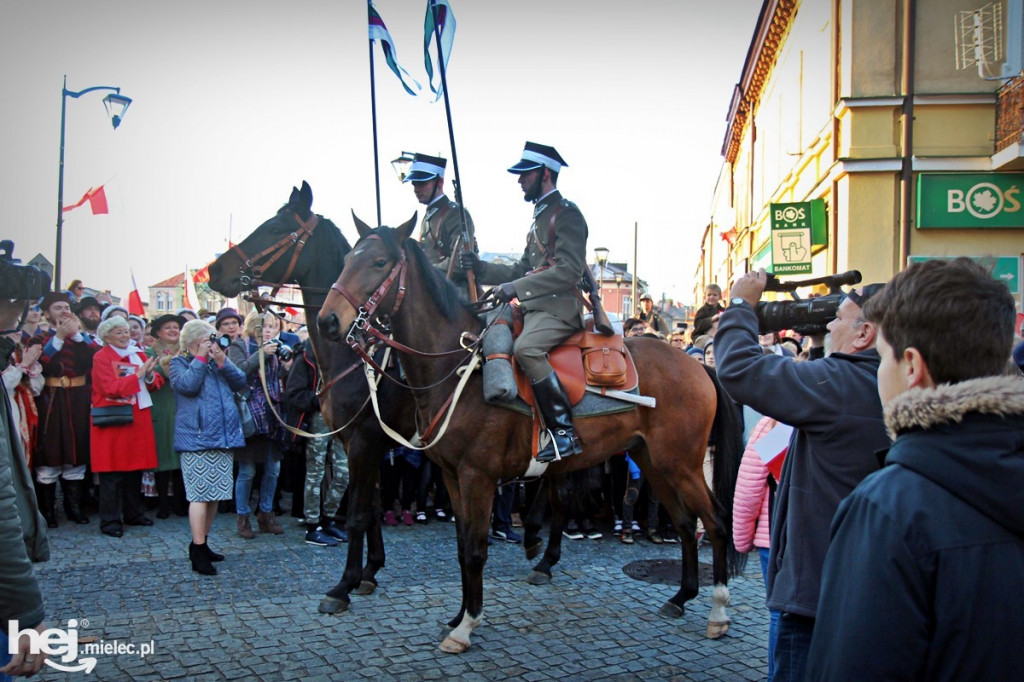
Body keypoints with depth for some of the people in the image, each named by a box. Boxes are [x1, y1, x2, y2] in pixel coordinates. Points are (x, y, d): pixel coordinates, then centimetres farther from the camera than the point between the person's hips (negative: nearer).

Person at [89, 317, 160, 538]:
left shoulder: (138, 354, 15)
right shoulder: (101, 358, -3)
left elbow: (156, 384, 11)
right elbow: (111, 388, -15)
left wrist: (150, 375, -11)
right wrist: (137, 375, -17)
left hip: (138, 418, 6)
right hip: (112, 420, -6)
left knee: (136, 468, 9)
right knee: (113, 471, -3)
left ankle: (133, 513, 21)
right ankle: (110, 520, 3)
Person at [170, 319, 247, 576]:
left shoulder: (217, 361, 16)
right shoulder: (179, 363, 2)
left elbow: (240, 382, 3)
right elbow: (187, 385, -18)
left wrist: (222, 360, -7)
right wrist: (201, 358, -10)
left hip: (223, 436, 6)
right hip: (196, 437, -6)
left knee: (215, 494, 11)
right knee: (200, 494, -7)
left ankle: (201, 544, 24)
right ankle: (198, 554, -2)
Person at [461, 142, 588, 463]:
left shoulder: (566, 212, -6)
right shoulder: (540, 216, 23)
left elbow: (569, 270, -18)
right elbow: (523, 270, 22)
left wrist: (516, 288, -22)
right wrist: (481, 268, 8)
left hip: (560, 306, -10)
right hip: (535, 307, 10)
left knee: (524, 348, -33)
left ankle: (564, 432, -26)